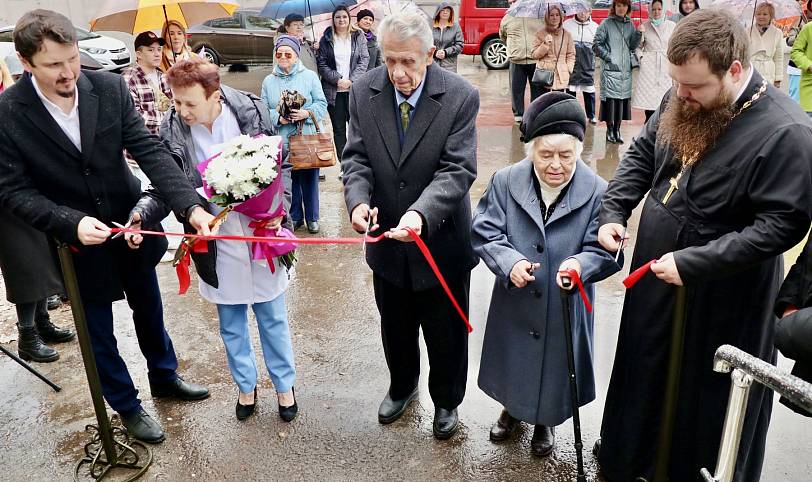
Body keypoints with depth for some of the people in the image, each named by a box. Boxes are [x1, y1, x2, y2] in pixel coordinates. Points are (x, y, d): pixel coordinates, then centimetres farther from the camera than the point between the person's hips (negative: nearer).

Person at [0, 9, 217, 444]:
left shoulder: (109, 88, -13)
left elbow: (149, 150, -17)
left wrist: (190, 205, -30)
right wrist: (72, 223, -29)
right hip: (77, 244, -2)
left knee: (149, 309, 22)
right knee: (98, 334, 14)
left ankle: (164, 376, 48)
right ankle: (127, 407, 37)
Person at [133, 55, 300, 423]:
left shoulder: (251, 112, -13)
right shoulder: (172, 130, -11)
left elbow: (280, 165, -2)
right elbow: (165, 188, -5)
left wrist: (279, 209, -14)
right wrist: (141, 213, -24)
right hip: (217, 243, 1)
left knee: (272, 316, 16)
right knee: (231, 324, 17)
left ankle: (284, 384, 38)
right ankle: (246, 385, 42)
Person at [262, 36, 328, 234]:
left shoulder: (309, 76, 3)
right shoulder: (269, 81, 8)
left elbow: (322, 104, 0)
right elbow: (264, 110, 7)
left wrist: (307, 113, -17)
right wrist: (278, 118, -12)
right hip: (281, 141, 2)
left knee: (309, 178, 5)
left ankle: (312, 218, 19)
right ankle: (295, 217, 22)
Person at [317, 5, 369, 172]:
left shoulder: (359, 37, 7)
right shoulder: (326, 40, 8)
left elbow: (364, 60, 1)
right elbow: (322, 64, 3)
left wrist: (351, 80, -11)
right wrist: (337, 79, -11)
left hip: (354, 89, -1)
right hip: (333, 91, 1)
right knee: (339, 129, 4)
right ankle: (343, 164, 10)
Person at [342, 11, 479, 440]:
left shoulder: (460, 96, -17)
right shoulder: (364, 91, -7)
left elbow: (458, 170, -22)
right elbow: (357, 157, -5)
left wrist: (422, 213, -38)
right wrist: (359, 199, -26)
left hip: (441, 241, -3)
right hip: (387, 239, 3)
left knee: (446, 331, 16)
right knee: (394, 326, 24)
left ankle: (446, 401, 44)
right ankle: (402, 387, 52)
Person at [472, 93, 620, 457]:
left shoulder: (597, 192, -15)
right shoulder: (505, 182, -10)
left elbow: (605, 251, -13)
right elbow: (484, 233, -9)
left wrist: (581, 264, -35)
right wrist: (509, 261, -27)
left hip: (564, 309, -1)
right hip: (514, 304, 2)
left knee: (555, 361, 19)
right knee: (513, 358, 23)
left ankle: (545, 422, 49)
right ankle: (513, 409, 53)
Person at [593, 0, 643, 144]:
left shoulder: (630, 24, 12)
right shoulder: (606, 24, -1)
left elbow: (632, 46, 11)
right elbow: (597, 45, -1)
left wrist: (639, 34, -4)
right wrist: (608, 57, -8)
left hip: (626, 69, 4)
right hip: (610, 69, -4)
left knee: (623, 98, 4)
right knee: (610, 98, -6)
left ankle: (617, 129, 13)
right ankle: (610, 129, 4)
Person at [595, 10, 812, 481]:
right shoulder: (683, 101, -4)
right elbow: (642, 155, 9)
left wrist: (693, 263, -26)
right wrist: (613, 212, -4)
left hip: (720, 298, -7)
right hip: (653, 278, 7)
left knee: (706, 393, 13)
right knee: (644, 372, 24)